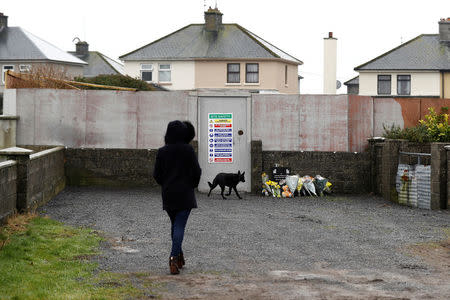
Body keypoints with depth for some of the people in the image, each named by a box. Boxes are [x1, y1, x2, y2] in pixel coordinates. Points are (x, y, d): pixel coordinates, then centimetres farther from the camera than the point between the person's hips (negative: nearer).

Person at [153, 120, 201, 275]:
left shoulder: (162, 151, -1)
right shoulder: (188, 150, -9)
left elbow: (157, 175, 1)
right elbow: (196, 171, -7)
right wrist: (192, 185, 12)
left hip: (168, 194, 3)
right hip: (185, 193, -3)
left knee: (175, 224, 19)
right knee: (180, 226, -4)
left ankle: (179, 257, 26)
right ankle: (174, 257, -19)